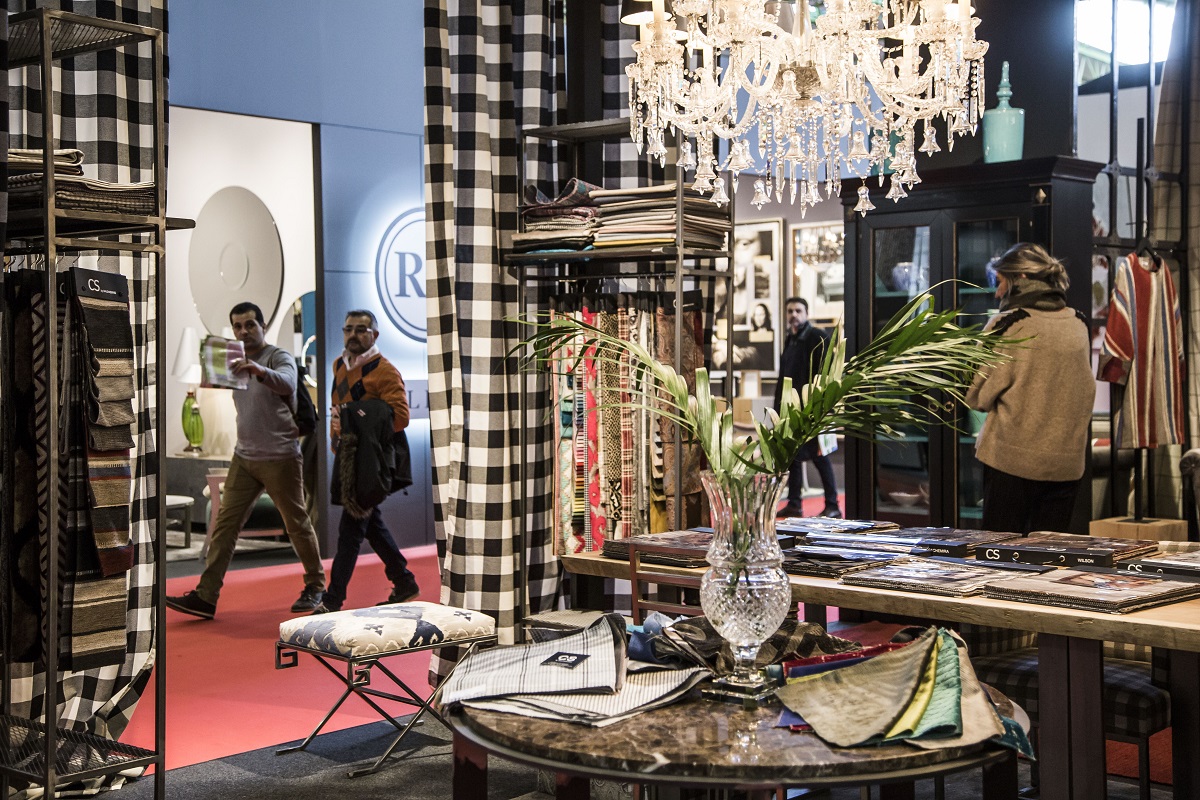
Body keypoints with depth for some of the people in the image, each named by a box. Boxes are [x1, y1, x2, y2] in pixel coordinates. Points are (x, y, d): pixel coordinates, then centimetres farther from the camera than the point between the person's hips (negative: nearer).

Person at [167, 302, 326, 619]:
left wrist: (260, 371, -52)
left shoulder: (279, 357, -10)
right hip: (244, 458, 6)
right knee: (225, 524, -2)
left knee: (297, 524, 5)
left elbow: (286, 383, -33)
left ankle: (315, 585, 23)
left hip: (281, 459, -6)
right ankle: (205, 596, -4)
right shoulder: (235, 361, 11)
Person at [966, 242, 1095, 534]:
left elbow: (976, 396, -8)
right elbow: (1085, 391, 14)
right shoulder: (1079, 324, 5)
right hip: (1068, 462, 5)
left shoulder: (1007, 325, -10)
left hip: (1013, 459, -5)